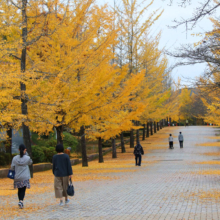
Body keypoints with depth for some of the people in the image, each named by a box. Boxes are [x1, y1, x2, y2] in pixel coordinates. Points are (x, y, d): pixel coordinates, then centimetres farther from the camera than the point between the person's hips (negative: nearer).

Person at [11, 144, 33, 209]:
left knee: (19, 190, 16)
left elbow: (12, 167, -1)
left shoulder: (15, 158, -4)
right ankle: (21, 201, -20)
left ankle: (20, 201, 22)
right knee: (23, 190, -1)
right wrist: (26, 154, 13)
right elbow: (30, 163, 14)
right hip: (25, 177, -3)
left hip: (17, 177, 3)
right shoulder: (27, 158, -9)